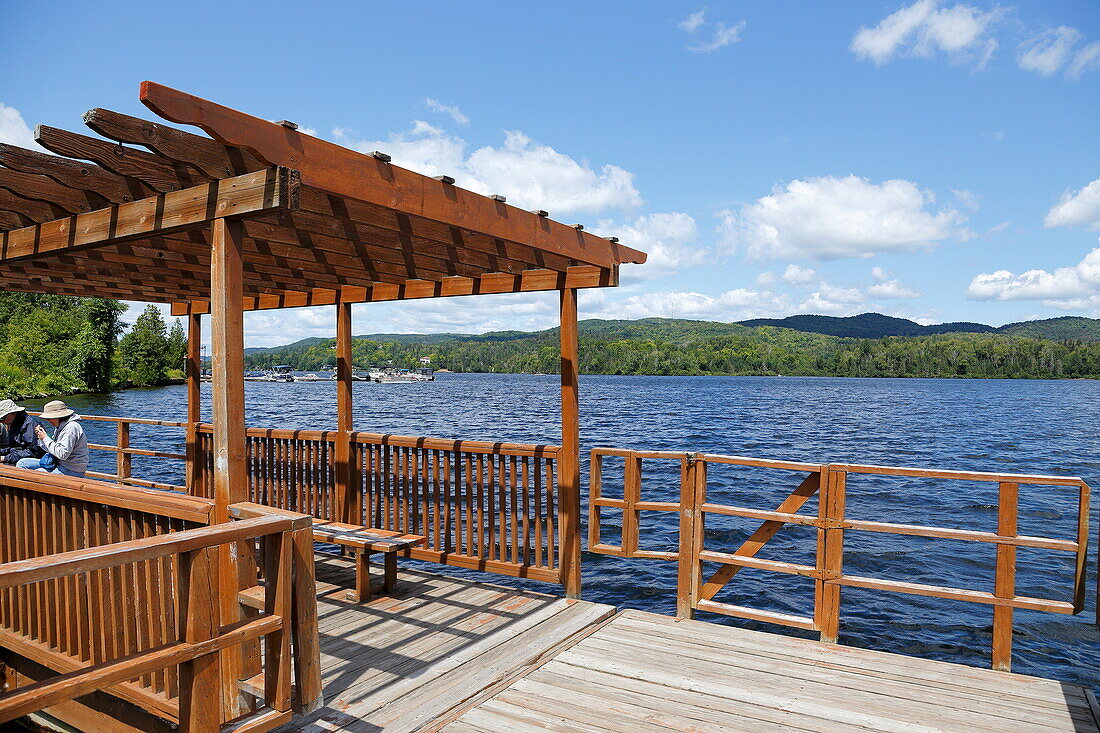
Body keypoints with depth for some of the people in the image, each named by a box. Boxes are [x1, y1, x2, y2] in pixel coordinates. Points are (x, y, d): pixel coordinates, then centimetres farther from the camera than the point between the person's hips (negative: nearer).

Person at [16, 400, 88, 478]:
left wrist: (46, 438, -18)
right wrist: (41, 437, 1)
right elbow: (51, 448, 16)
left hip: (71, 471, -11)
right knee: (22, 463, 10)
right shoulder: (59, 426, 12)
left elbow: (62, 454, -27)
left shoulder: (71, 428, -21)